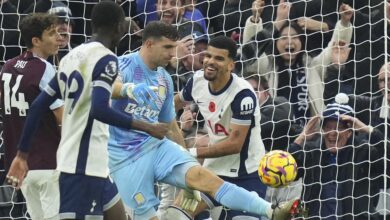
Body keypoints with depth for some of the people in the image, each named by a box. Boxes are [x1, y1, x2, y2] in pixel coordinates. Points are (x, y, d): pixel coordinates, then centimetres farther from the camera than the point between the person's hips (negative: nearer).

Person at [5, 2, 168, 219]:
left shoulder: (72, 57, 15)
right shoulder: (106, 59, -11)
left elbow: (38, 106, 16)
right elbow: (99, 110, -25)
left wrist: (22, 154, 21)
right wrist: (147, 128, -19)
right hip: (85, 164, -10)